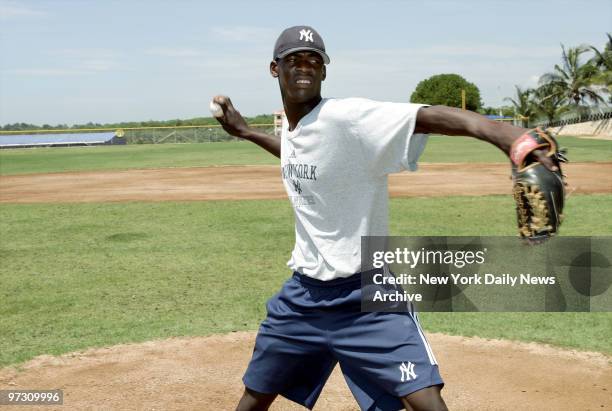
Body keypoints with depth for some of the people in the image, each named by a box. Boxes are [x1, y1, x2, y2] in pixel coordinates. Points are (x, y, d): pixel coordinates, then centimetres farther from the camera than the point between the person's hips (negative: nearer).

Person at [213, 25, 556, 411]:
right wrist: (245, 131, 32)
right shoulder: (290, 127, 4)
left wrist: (511, 136, -52)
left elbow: (431, 116, -36)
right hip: (303, 293, 7)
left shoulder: (346, 116, -19)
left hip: (365, 295, -6)